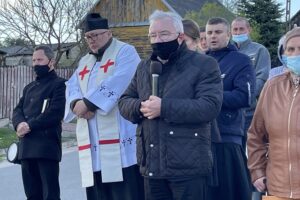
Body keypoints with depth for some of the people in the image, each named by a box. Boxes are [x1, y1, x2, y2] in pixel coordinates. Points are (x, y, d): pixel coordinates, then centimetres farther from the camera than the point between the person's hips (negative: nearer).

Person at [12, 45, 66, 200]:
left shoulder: (59, 84, -1)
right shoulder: (29, 87, 23)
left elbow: (55, 113, -13)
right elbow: (17, 110, 15)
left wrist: (30, 126, -14)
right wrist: (19, 124, -8)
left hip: (47, 146, -7)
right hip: (26, 147, 7)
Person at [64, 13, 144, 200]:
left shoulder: (125, 52, 1)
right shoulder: (84, 62, 25)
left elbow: (115, 83, -14)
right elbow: (72, 88, 13)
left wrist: (87, 102, -15)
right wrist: (76, 104, -10)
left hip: (119, 138, -7)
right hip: (92, 142, 7)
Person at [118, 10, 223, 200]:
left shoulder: (204, 65, -3)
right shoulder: (144, 67, 17)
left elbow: (210, 106, -16)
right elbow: (124, 101, 16)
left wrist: (164, 107, -21)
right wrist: (140, 107, -8)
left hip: (188, 164, -6)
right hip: (151, 164, 6)